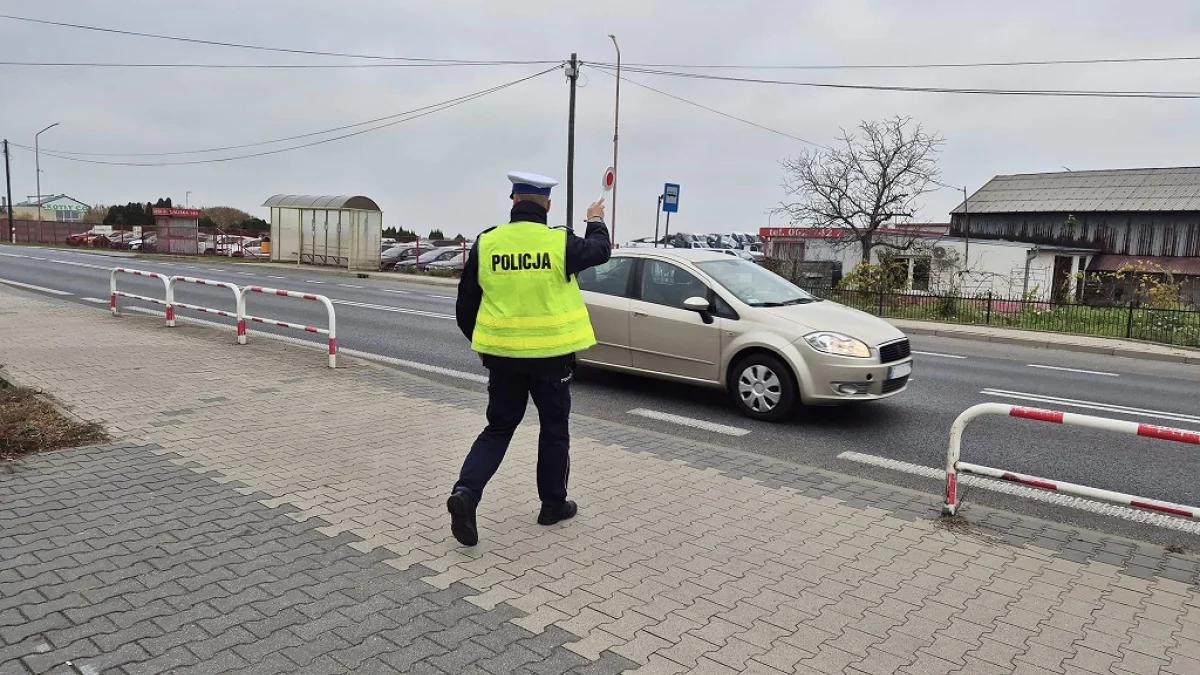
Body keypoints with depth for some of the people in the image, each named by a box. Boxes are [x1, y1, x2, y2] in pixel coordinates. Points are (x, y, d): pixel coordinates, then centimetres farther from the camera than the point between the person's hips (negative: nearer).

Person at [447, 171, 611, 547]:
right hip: (551, 354, -2)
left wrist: (478, 341, 19)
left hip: (501, 353, 2)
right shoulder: (560, 242, -9)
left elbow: (466, 303, 3)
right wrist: (596, 222, 32)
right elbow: (600, 250, 11)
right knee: (554, 430, 15)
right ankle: (553, 504, 25)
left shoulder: (486, 243, -3)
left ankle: (466, 492, -3)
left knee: (498, 428, 15)